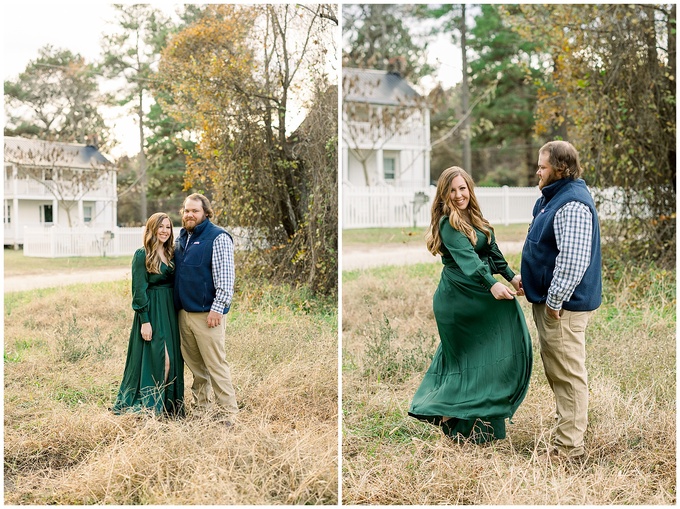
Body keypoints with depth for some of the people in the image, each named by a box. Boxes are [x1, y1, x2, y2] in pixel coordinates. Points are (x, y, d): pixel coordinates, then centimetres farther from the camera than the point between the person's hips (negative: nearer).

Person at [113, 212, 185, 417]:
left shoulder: (171, 254, 11)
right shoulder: (142, 255, -8)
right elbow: (139, 290, -11)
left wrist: (178, 315, 10)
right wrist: (144, 321, -16)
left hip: (171, 312, 7)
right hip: (152, 312, -7)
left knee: (173, 360, 7)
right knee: (159, 360, -10)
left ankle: (169, 406, 17)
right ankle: (151, 406, 2)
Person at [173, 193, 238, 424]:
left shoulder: (218, 237, -8)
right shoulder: (181, 239, 16)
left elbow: (225, 278, -14)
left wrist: (217, 308, -19)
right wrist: (176, 305, 18)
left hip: (207, 313, -7)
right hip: (184, 312, 7)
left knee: (215, 365, -7)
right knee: (195, 364, 13)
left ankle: (228, 414, -2)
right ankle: (200, 408, 23)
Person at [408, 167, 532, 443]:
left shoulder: (474, 219, 11)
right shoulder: (448, 224, -15)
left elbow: (491, 252, 14)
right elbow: (467, 258, -28)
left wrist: (511, 276, 2)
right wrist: (492, 284, -39)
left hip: (477, 294, 8)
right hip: (459, 295, -8)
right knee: (471, 356, -4)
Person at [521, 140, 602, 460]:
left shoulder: (573, 205, -22)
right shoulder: (554, 197, 13)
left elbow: (573, 261, -28)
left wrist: (555, 301, -24)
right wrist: (528, 278, 22)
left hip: (564, 305, -11)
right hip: (549, 299, 11)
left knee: (567, 373, -3)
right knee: (555, 370, 19)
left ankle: (569, 446, 4)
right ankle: (568, 424, 32)